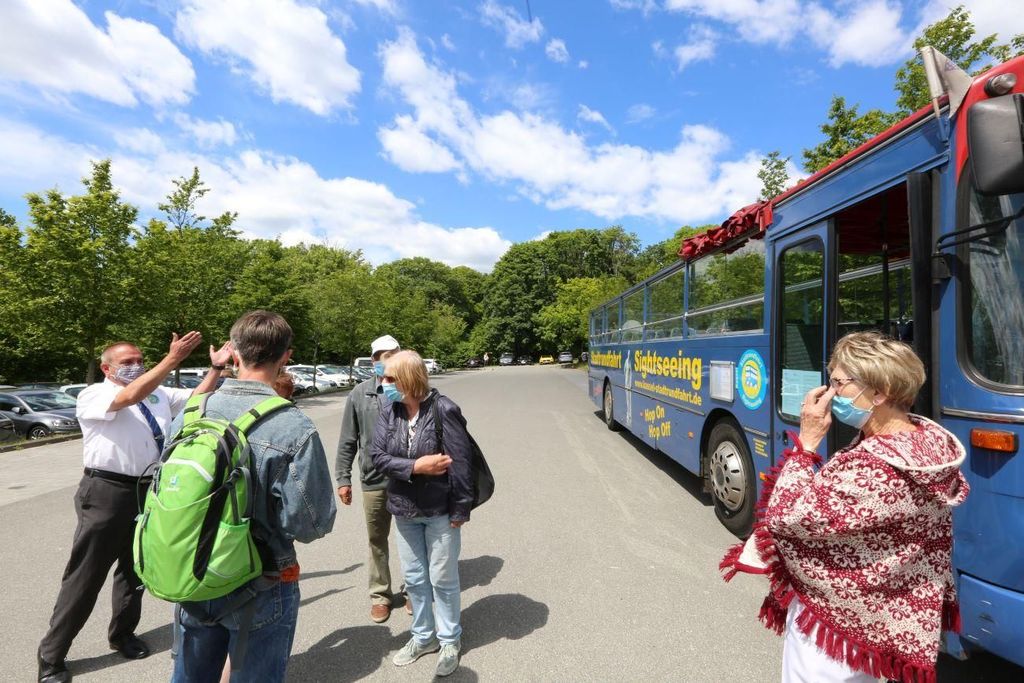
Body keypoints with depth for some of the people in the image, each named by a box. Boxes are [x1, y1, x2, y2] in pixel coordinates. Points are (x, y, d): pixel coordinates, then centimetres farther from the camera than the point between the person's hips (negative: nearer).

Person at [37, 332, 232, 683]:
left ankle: (122, 634, 39)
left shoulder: (158, 394, 12)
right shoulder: (93, 395, -6)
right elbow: (131, 396, -26)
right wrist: (172, 359, -34)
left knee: (135, 567, 19)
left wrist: (216, 367, -7)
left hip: (149, 491, 6)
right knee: (86, 575, 4)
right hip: (107, 493, -6)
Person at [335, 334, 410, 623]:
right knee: (377, 541, 16)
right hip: (374, 481, 1)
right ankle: (380, 594, 36)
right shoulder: (360, 393, -3)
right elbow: (348, 441, 3)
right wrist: (343, 478, 1)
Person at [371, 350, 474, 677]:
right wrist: (416, 466, -23)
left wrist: (460, 509, -14)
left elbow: (461, 462, -16)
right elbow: (378, 456, -9)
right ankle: (423, 636, 40)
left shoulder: (443, 409, -19)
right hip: (405, 511, 5)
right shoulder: (388, 411, -4)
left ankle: (450, 641, 34)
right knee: (414, 578, 19)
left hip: (440, 511, -4)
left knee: (442, 579, 11)